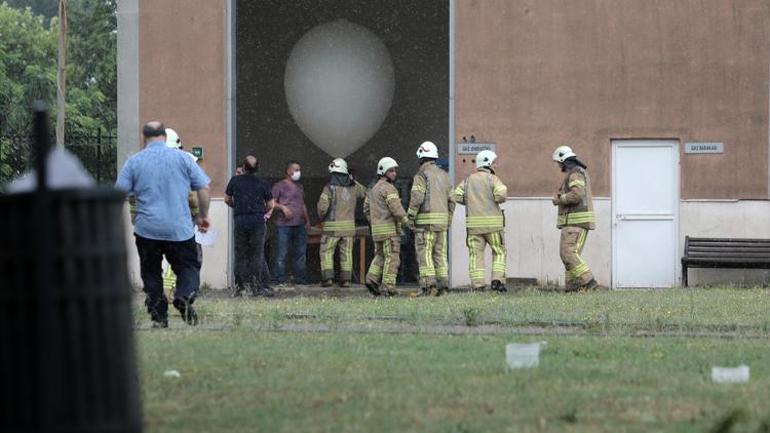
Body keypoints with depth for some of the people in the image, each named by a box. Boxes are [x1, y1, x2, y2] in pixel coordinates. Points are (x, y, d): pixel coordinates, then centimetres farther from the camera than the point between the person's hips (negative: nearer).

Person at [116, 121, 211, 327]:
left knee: (151, 272, 13)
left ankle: (158, 316, 6)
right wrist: (203, 216, 16)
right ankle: (184, 297, -19)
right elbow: (203, 188, 2)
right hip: (180, 229, 0)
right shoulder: (182, 158, 2)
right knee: (189, 267, 9)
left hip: (147, 228, 0)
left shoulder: (134, 162, 2)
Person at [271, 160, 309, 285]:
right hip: (284, 224, -7)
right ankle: (280, 279, -4)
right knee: (282, 253, -6)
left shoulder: (299, 187, 21)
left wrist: (307, 219, 21)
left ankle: (300, 277, 15)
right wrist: (282, 207, -21)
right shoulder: (280, 186, -1)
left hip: (300, 225, 7)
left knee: (300, 252, 8)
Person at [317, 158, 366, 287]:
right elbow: (363, 193, 25)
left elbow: (322, 206, -16)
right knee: (346, 253, 9)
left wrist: (321, 216, 4)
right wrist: (353, 181, 25)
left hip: (332, 225, -4)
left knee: (326, 252, 4)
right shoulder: (352, 187, 4)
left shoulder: (329, 187, -10)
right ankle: (346, 279, 4)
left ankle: (327, 277, -6)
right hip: (348, 225, 4)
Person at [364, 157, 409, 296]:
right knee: (391, 258, -5)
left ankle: (372, 279, 1)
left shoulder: (374, 189, 17)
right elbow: (396, 208, -21)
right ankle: (388, 287, -9)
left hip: (377, 228, 8)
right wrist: (406, 222, -16)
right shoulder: (388, 188, -12)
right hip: (390, 227, -8)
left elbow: (366, 209, 22)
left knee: (380, 256, 17)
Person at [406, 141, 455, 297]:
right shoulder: (443, 175, 14)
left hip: (426, 220, -7)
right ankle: (442, 284, 3)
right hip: (442, 219, 7)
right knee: (439, 253, 9)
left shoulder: (421, 175, -8)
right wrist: (447, 222, 17)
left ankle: (428, 286, -13)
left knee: (424, 253, -6)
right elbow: (451, 200, 13)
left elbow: (416, 198, -18)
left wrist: (410, 218, -11)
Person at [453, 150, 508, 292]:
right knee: (499, 252, 8)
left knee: (475, 254, 3)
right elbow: (501, 195, -18)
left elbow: (457, 196, 0)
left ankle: (478, 284, -5)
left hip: (473, 222, 3)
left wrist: (471, 202, 15)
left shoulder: (468, 180, 11)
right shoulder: (492, 179, -3)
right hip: (492, 221, -3)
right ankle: (497, 279, -5)